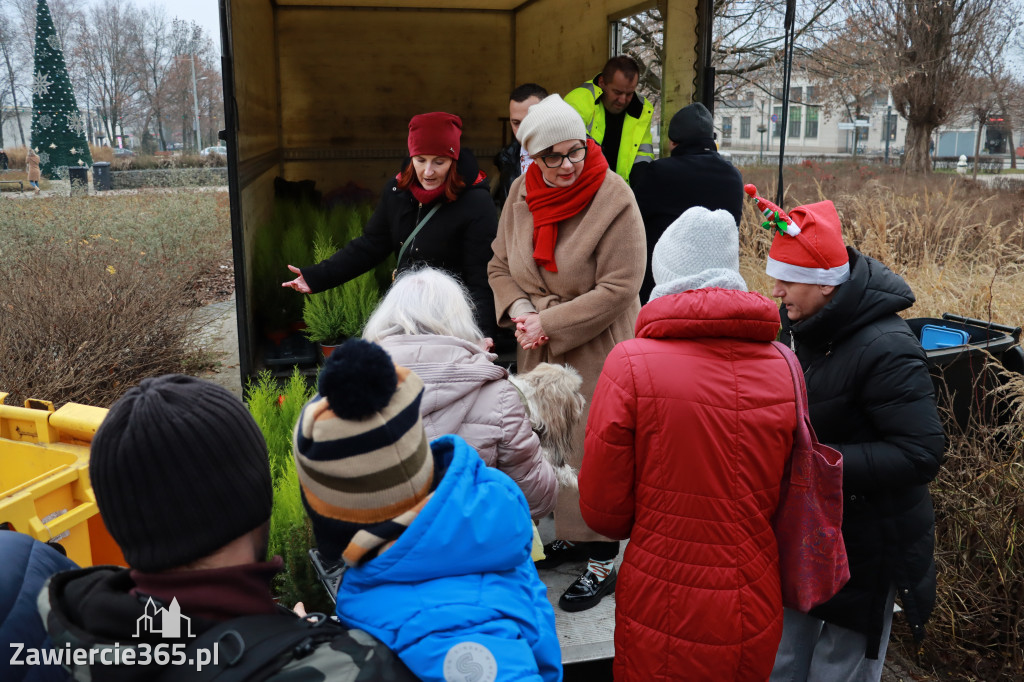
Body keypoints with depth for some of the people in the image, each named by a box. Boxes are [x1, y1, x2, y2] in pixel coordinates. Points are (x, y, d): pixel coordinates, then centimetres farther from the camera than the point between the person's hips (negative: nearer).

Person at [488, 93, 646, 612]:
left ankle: (604, 561, 15)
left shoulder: (614, 199, -17)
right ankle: (570, 534, 36)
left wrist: (550, 323, -18)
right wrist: (519, 309, -10)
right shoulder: (522, 192, 1)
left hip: (596, 348, -6)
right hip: (538, 349, 6)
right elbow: (500, 265, 10)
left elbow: (618, 287, -19)